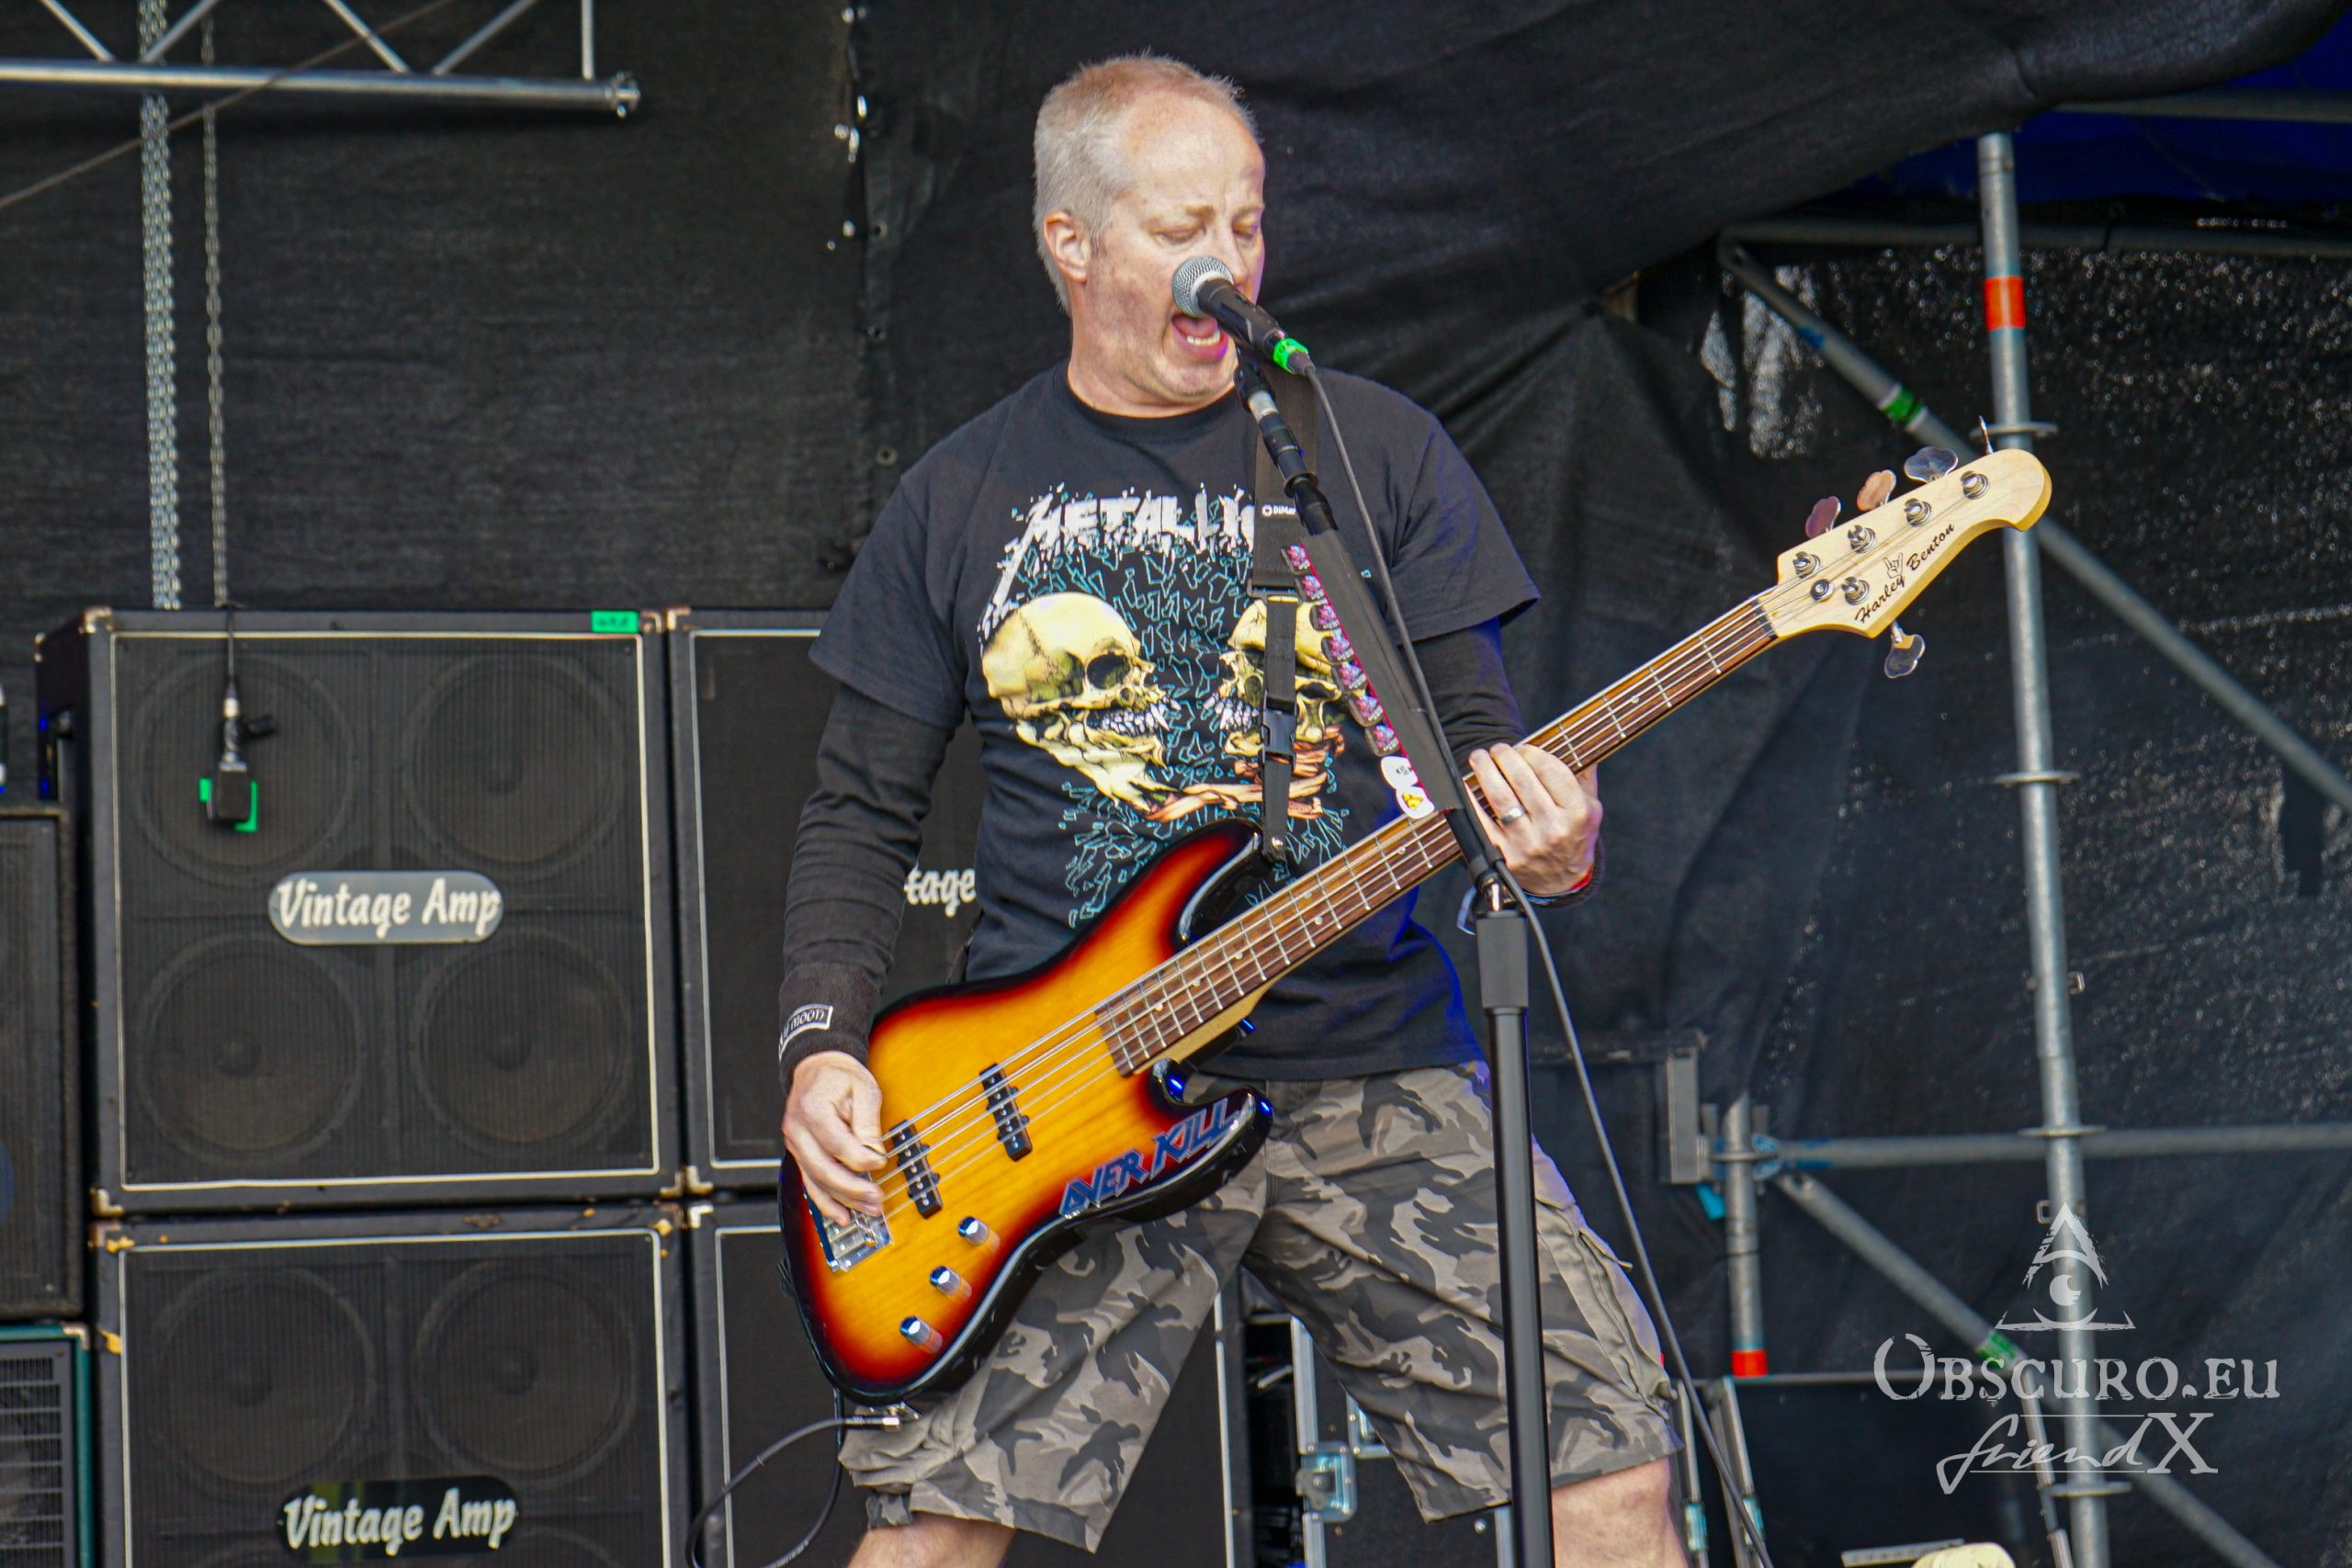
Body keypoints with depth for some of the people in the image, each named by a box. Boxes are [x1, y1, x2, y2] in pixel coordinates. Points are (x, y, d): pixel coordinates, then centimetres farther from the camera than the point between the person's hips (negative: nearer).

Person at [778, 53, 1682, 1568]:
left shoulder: (1377, 451, 9)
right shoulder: (962, 500, 10)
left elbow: (1476, 733, 8)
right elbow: (863, 809, 12)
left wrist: (1551, 842, -15)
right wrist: (823, 1046, -3)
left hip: (1373, 1067, 1)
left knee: (1610, 1445, -9)